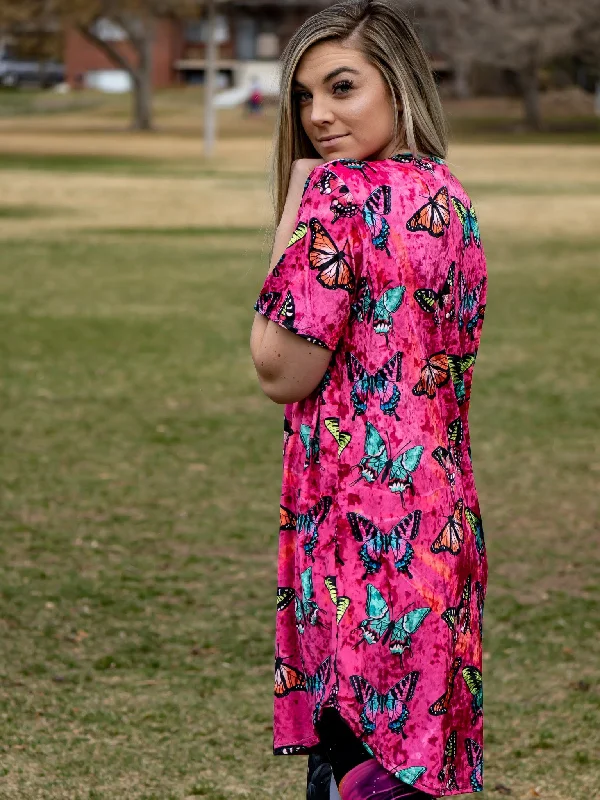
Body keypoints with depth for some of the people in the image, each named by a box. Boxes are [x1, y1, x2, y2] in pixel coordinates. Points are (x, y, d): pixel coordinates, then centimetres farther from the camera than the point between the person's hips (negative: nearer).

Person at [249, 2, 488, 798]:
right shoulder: (448, 195, 11)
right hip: (444, 521, 9)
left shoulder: (339, 193, -14)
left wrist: (294, 212, -7)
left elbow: (282, 371, -12)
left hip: (361, 522, -9)